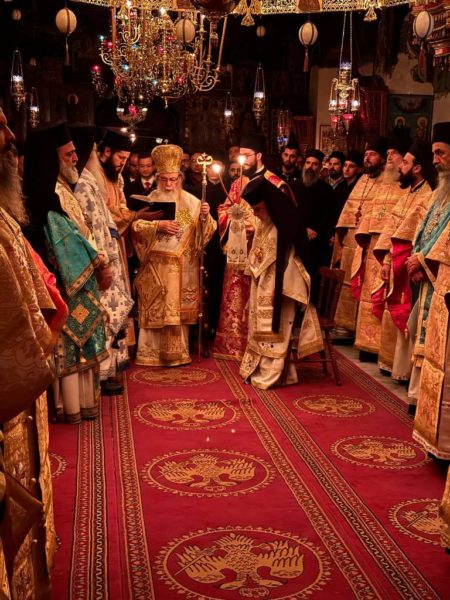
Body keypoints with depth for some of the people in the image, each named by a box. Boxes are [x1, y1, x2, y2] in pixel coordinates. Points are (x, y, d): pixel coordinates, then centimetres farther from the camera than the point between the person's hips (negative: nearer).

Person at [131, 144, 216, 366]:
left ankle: (177, 353, 14)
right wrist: (158, 225, -17)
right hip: (156, 266, -1)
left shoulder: (191, 202, 6)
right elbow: (136, 227, -5)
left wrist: (204, 217, -18)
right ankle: (152, 353, 10)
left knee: (179, 309, 4)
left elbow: (204, 231, 2)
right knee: (155, 310, 1)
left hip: (183, 267, 1)